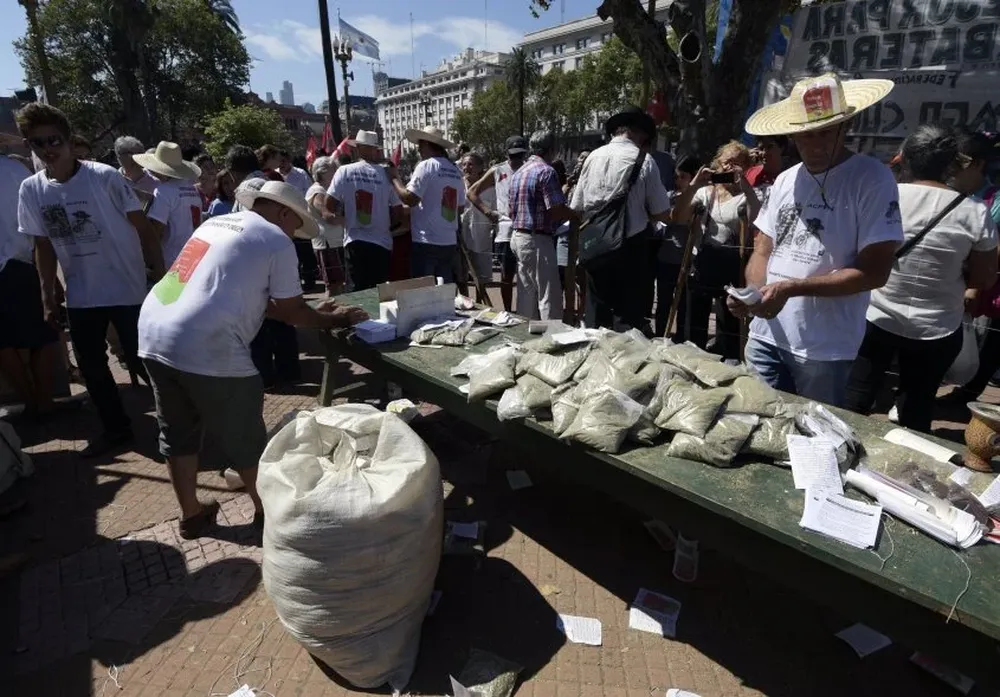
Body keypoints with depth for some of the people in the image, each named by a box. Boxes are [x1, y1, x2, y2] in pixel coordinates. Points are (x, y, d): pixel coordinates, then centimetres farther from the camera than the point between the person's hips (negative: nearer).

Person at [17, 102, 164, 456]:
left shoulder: (104, 177, -12)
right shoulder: (31, 190, 3)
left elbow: (142, 228, -9)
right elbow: (43, 246, 11)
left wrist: (161, 276, -14)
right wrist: (48, 297, 10)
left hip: (126, 288, -5)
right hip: (80, 295, 6)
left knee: (141, 360, -1)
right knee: (90, 365, 11)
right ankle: (116, 427, 28)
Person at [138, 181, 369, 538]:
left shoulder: (217, 222, 23)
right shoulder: (277, 241, -2)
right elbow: (291, 312, 1)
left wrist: (315, 311, 28)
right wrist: (334, 319, 18)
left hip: (153, 334, 9)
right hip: (204, 347, -9)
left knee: (179, 434, 21)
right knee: (244, 438, 10)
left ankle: (191, 514, 36)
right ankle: (266, 510, 27)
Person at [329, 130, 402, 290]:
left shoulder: (345, 171, -2)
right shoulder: (386, 173, -3)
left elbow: (329, 204, -4)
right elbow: (398, 211, -2)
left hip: (355, 242, 0)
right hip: (382, 243, 0)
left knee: (359, 291, 6)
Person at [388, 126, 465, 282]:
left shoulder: (426, 166, -8)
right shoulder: (455, 171, 12)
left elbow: (410, 199, -14)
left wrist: (394, 178, -1)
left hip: (426, 242, -6)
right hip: (450, 242, 7)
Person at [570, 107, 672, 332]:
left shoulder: (593, 157, 4)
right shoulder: (644, 160, -8)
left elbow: (576, 209, 7)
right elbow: (662, 215, -6)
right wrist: (639, 210, 12)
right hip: (630, 249, -4)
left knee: (596, 320, 14)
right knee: (630, 319, 6)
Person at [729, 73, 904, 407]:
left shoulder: (873, 179, -7)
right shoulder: (785, 180, 8)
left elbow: (874, 272, -13)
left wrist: (791, 288, -22)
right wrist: (752, 292, -10)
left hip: (825, 350, -4)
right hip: (765, 337, 4)